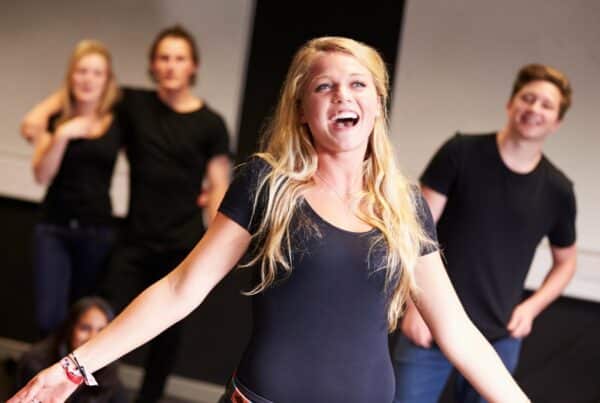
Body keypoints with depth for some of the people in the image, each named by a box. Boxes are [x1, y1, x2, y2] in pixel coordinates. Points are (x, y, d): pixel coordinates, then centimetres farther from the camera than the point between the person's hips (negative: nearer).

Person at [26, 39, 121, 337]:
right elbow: (42, 175, -6)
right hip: (53, 229, 1)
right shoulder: (56, 120, 2)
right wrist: (61, 136, -19)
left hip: (98, 231, -1)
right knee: (49, 318, -5)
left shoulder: (118, 121, -1)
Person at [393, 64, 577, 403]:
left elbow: (566, 262, 15)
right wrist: (415, 304, -13)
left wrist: (532, 307, -1)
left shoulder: (558, 189, 1)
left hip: (499, 339, 2)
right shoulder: (461, 153, -6)